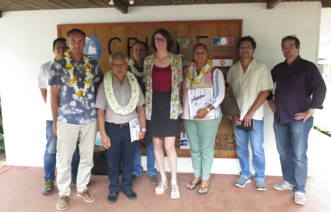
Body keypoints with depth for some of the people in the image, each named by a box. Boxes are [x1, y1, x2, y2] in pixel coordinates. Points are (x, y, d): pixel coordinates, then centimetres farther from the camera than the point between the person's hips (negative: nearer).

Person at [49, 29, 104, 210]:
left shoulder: (93, 65, 4)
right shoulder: (58, 66, -2)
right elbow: (54, 95, 0)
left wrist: (98, 110, 2)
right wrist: (55, 121, 0)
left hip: (90, 119, 3)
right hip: (67, 119, -2)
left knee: (87, 156, 13)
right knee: (64, 159, 7)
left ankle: (82, 188, 33)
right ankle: (63, 193, 27)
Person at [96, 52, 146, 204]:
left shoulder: (134, 83, -1)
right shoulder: (105, 85, -6)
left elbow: (140, 107, 3)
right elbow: (100, 112, -6)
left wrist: (143, 128, 2)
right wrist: (103, 134, -9)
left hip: (130, 128, 1)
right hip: (112, 128, -1)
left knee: (128, 160, 14)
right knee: (113, 162, 13)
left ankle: (126, 186, 34)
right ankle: (114, 188, 32)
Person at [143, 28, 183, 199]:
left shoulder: (176, 60, 1)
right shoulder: (148, 61, 6)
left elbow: (179, 84, 4)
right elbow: (146, 84, 9)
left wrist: (176, 104, 0)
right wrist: (147, 104, 4)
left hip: (170, 105, -2)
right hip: (153, 105, 3)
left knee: (169, 146, -4)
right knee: (157, 145, 9)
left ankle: (174, 182, 14)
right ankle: (163, 179, 26)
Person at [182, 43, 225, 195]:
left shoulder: (215, 72, -5)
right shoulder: (187, 71, 8)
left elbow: (220, 94, -10)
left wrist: (207, 109, -21)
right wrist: (182, 109, 8)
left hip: (208, 116, -4)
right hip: (189, 117, 4)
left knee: (206, 149, 4)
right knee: (194, 148, 13)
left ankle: (205, 179, 20)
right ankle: (197, 176, 30)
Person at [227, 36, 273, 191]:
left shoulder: (261, 67, -3)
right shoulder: (233, 69, 7)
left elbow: (265, 92, -7)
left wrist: (250, 113, -11)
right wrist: (233, 114, 0)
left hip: (255, 116, -3)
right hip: (237, 116, 4)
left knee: (257, 149, 2)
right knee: (241, 148, 12)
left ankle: (260, 178, 21)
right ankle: (245, 175, 28)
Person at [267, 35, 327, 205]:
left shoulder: (308, 67, -3)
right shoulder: (278, 68, 12)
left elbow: (320, 89, -10)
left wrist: (310, 111, -13)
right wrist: (270, 101, 14)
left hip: (299, 119, -5)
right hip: (280, 118, 5)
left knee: (299, 156, -2)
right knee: (284, 153, 13)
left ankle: (299, 190, 10)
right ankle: (289, 181, 29)